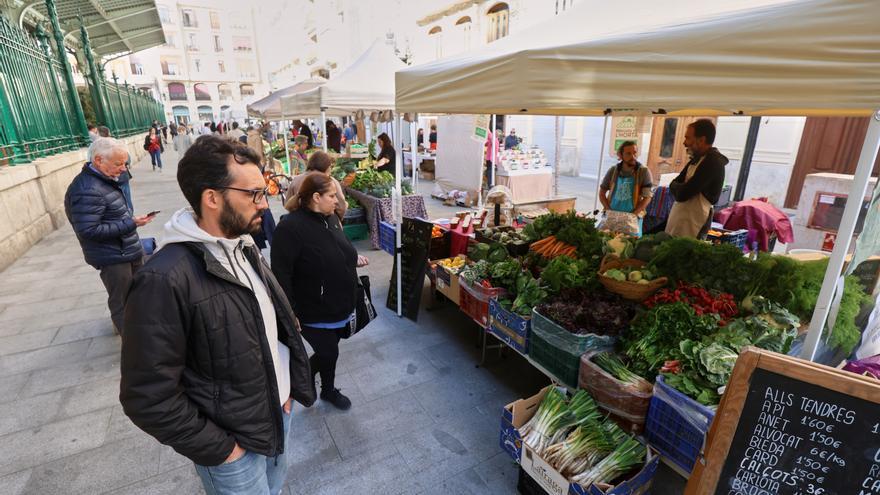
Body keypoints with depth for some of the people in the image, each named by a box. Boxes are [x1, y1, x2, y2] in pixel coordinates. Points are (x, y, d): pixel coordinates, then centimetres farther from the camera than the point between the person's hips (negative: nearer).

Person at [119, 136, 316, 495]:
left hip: (278, 411, 7)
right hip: (233, 442, -6)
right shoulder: (165, 281, -27)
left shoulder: (244, 248, -2)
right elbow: (148, 397, -23)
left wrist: (286, 387, 6)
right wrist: (219, 448, -15)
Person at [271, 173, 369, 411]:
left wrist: (354, 259, -1)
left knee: (330, 351, 20)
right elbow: (281, 273, -23)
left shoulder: (331, 218, 1)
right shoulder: (290, 226, -23)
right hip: (313, 311, -7)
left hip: (340, 306, 7)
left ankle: (328, 389, 44)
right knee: (328, 354, 1)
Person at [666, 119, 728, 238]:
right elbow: (673, 184, 12)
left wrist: (677, 188, 0)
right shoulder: (697, 159, 14)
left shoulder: (712, 162, -16)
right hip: (679, 222, 9)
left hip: (690, 228, -9)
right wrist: (681, 188, -8)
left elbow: (682, 194, -21)